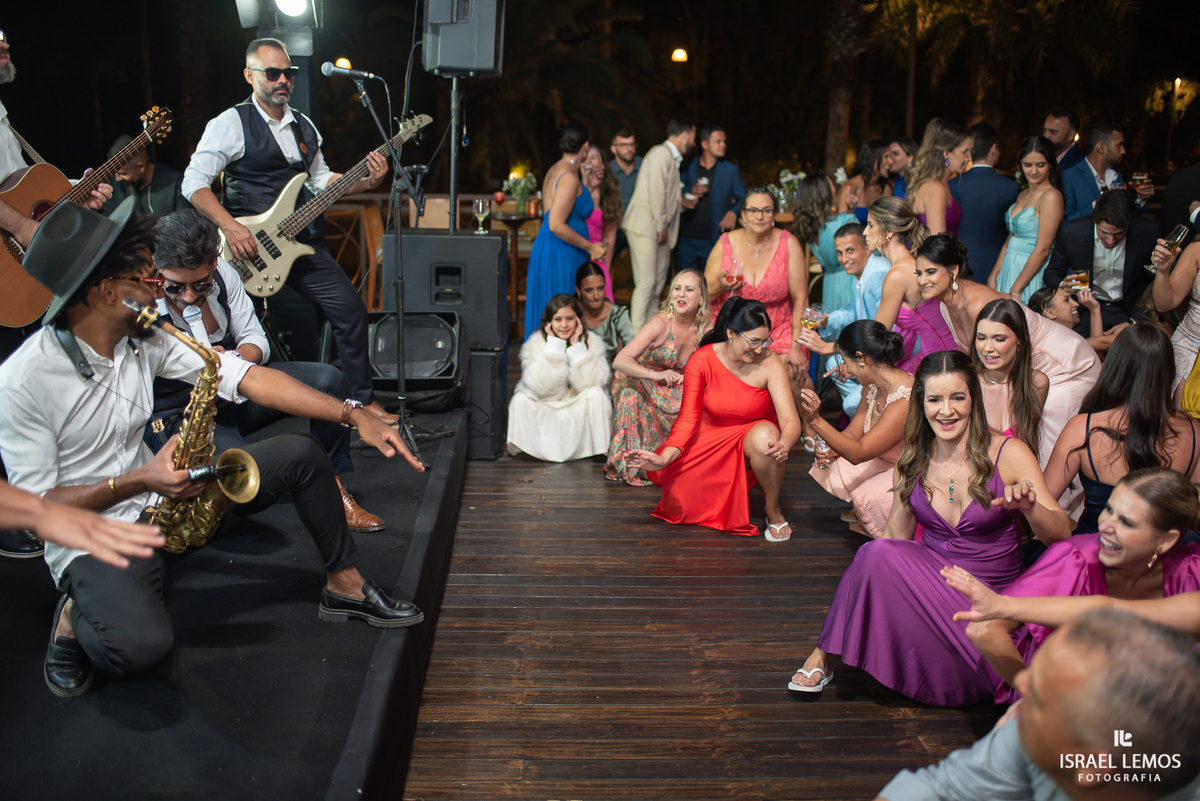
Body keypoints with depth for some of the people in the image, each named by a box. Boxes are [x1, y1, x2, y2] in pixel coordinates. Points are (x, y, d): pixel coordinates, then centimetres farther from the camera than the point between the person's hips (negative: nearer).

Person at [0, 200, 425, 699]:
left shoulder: (145, 337, -5)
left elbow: (247, 377, -9)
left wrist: (353, 415, -16)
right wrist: (138, 481, -27)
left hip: (164, 491, 7)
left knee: (302, 455, -3)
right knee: (142, 645, -35)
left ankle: (345, 587, 12)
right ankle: (76, 615, 1)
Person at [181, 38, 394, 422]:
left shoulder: (303, 126, 15)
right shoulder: (230, 123, -5)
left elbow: (321, 178, 20)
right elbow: (193, 182, -11)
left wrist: (366, 181, 1)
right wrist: (230, 226, -24)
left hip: (301, 242, 6)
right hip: (249, 245, -6)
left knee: (350, 308, -1)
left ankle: (361, 399, 10)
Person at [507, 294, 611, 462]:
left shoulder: (592, 342, -6)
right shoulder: (535, 344, -8)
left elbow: (590, 382, -21)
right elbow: (541, 386, -23)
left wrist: (577, 346, -22)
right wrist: (555, 345, -21)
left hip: (578, 411, 0)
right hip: (544, 413, 0)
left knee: (596, 394, -27)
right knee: (520, 400, -24)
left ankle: (600, 449, -17)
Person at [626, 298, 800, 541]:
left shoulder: (769, 363, -19)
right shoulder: (701, 361, -16)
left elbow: (790, 420, -24)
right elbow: (689, 417, -17)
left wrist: (783, 445, -49)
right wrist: (664, 458, -33)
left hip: (754, 433, -2)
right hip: (712, 436, 3)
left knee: (764, 436, -39)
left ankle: (773, 510, -12)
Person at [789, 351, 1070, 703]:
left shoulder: (1008, 454, -8)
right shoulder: (914, 461, 3)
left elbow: (1061, 534, -14)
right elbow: (896, 539, 9)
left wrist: (1029, 507, -35)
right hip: (931, 579, 2)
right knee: (875, 553, -31)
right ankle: (826, 653, -14)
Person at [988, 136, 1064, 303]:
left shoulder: (1051, 196, -12)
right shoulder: (1023, 194, 13)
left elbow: (1042, 249, -17)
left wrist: (1015, 290, -17)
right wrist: (993, 277, 4)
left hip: (1031, 275, -7)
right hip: (1009, 270, 7)